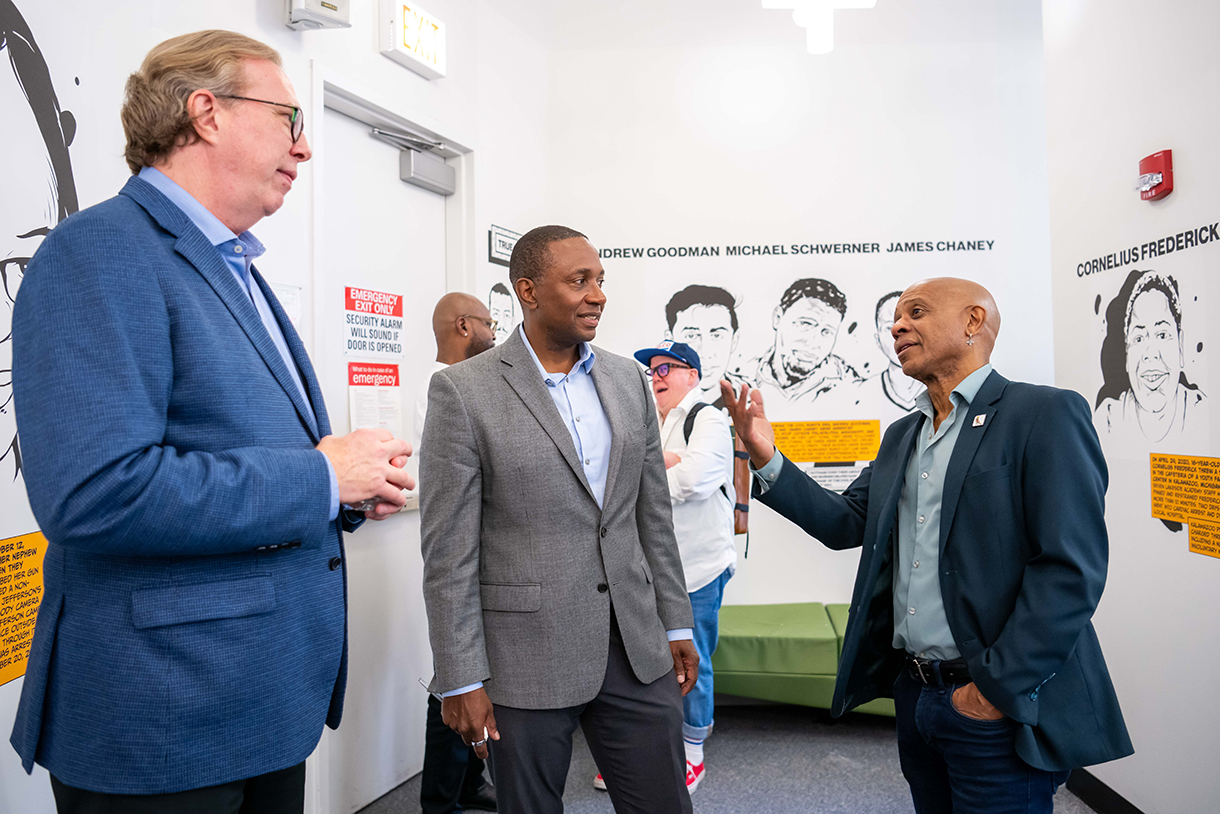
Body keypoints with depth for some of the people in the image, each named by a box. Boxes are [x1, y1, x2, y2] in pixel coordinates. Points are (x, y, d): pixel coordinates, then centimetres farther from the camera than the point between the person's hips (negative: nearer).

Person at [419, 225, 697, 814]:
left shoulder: (627, 380, 7)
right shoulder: (462, 391, -9)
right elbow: (449, 551, -10)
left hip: (637, 652, 5)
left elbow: (654, 515, 11)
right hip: (525, 661, -4)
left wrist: (677, 625, 10)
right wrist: (460, 680, -9)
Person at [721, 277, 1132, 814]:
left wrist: (998, 689, -18)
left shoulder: (1046, 415, -10)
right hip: (913, 692, 7)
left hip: (1000, 709, -7)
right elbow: (846, 522, 9)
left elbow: (1071, 567, -17)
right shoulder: (902, 436, 14)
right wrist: (768, 460, -4)